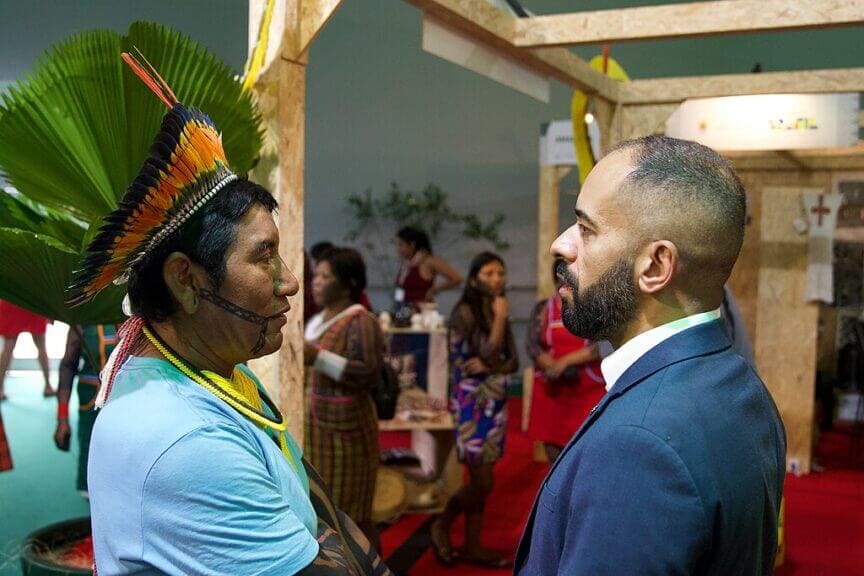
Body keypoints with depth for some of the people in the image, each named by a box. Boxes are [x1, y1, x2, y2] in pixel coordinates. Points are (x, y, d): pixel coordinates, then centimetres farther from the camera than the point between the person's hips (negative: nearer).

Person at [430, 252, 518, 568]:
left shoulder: (498, 312, 10)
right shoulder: (464, 312, -11)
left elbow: (513, 362, 6)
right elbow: (488, 354, -20)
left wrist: (489, 367, -13)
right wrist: (500, 319, -14)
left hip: (496, 401, 7)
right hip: (472, 402, -7)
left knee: (481, 481, 10)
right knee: (482, 482, -5)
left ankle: (472, 546, 20)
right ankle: (442, 525, 19)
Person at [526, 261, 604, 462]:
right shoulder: (543, 308, 10)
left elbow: (600, 347, -7)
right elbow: (531, 344, -1)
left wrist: (565, 361, -15)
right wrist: (554, 367, -17)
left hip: (588, 392, -2)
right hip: (551, 392, 2)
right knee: (553, 450, 7)